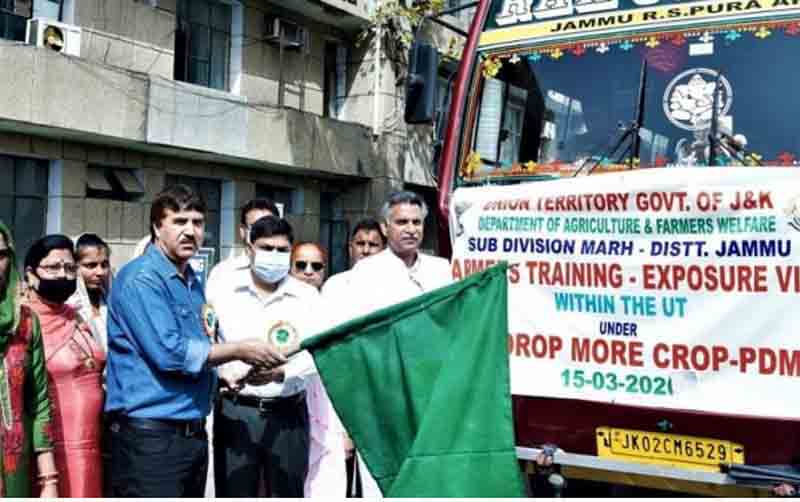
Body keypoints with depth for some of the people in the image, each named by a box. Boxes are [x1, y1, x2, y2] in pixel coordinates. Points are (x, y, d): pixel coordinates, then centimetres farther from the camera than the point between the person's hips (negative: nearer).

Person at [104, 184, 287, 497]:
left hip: (194, 432, 9)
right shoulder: (142, 278, -13)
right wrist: (239, 351, -15)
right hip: (150, 435, -9)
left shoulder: (193, 283, 15)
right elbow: (169, 352, -21)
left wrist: (224, 373, 5)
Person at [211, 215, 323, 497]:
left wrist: (279, 373, -23)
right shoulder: (225, 292, 4)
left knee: (288, 495, 8)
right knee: (233, 495, 6)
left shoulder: (307, 296, 4)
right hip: (235, 411, 0)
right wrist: (222, 373, -17)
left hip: (287, 414, 0)